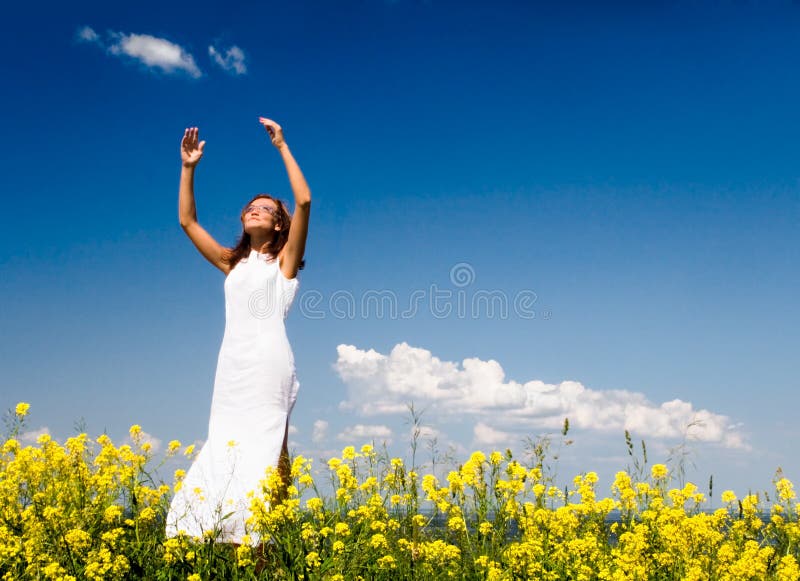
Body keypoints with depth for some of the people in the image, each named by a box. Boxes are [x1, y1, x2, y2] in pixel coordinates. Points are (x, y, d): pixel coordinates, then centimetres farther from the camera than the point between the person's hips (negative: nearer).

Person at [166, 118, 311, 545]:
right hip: (232, 368, 5)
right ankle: (228, 540, -2)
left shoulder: (284, 260, 9)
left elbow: (304, 201, -5)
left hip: (269, 365, -5)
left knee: (265, 452, -10)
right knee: (223, 450, -2)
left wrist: (282, 147, -2)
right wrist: (188, 168, 16)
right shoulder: (231, 264, 22)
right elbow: (187, 221, 22)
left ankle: (262, 542, -11)